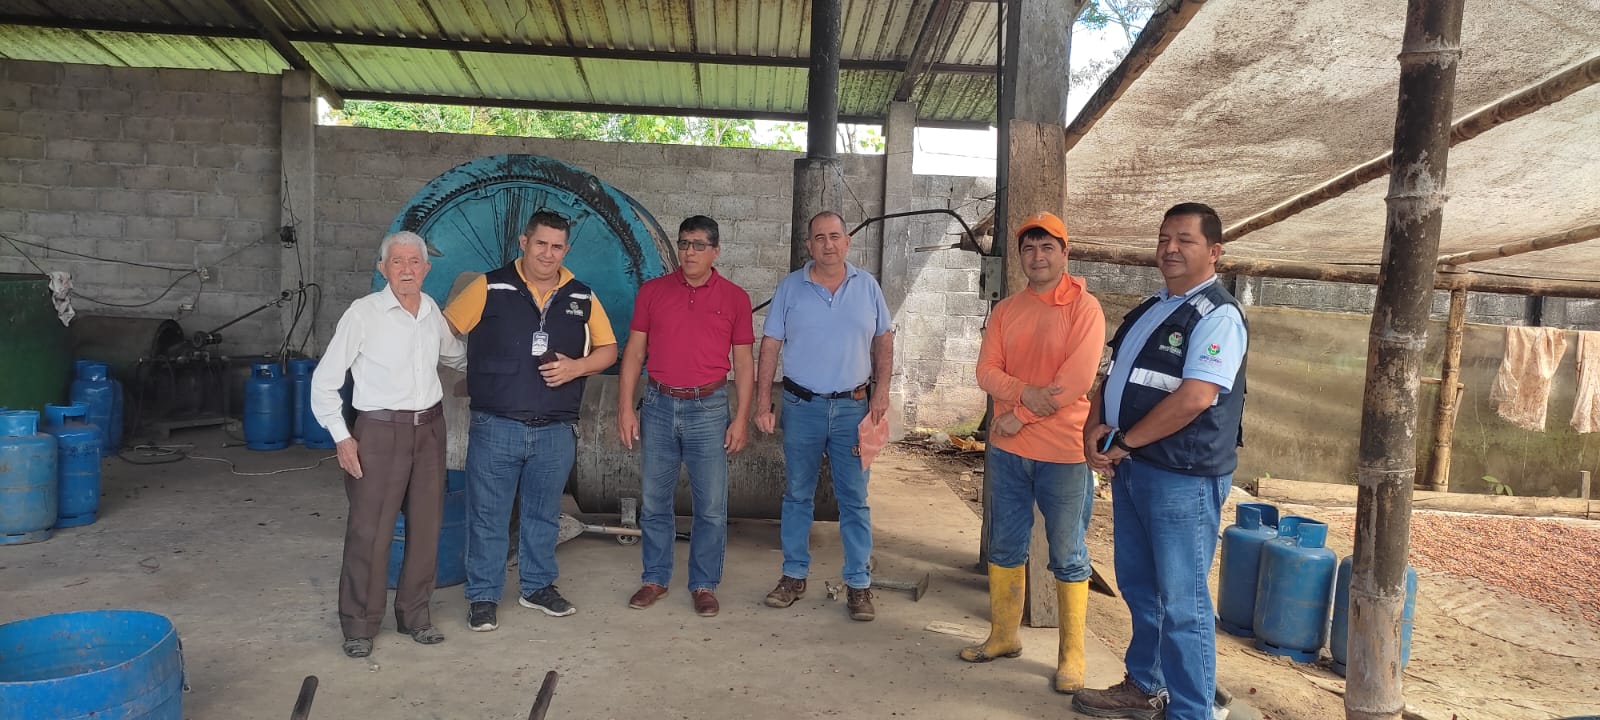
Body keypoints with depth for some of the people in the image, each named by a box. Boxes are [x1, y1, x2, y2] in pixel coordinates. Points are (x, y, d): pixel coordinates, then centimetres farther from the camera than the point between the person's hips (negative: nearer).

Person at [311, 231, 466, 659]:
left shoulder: (432, 311, 6)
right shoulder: (363, 313, -9)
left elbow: (454, 355, 28)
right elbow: (324, 380, -5)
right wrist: (342, 438, -8)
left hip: (429, 428, 5)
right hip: (380, 431, -5)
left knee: (426, 526, 10)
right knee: (369, 530, -2)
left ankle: (415, 615, 25)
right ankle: (359, 626, 14)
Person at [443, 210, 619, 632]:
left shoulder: (581, 298, 6)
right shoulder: (490, 288, -3)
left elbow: (608, 350, 9)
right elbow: (444, 329, 2)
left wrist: (577, 367, -9)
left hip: (556, 431, 3)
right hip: (495, 427, -3)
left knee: (544, 515, 16)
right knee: (488, 516, 6)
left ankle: (538, 586, 33)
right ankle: (483, 597, 20)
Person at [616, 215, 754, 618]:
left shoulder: (735, 298, 2)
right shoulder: (652, 291, 5)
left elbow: (743, 362, 3)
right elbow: (633, 353, 5)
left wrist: (742, 417, -2)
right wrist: (626, 407, -1)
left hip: (709, 409, -1)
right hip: (658, 406, 2)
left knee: (711, 507, 3)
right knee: (654, 501, 10)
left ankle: (704, 585, 18)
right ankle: (655, 579, 24)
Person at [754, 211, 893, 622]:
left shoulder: (867, 287, 4)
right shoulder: (790, 288, 0)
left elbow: (883, 341, 10)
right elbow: (770, 346, 0)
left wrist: (881, 390, -2)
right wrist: (763, 403, -5)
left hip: (853, 407, 0)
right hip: (802, 406, 0)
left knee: (854, 499, 4)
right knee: (797, 495, 10)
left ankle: (859, 584, 13)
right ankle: (794, 575, 23)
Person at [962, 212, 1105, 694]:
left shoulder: (1084, 308, -8)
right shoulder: (1006, 310, 8)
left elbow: (1075, 380, -17)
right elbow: (986, 371, 1)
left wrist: (1020, 416, -14)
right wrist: (1025, 392, -18)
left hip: (1063, 452, -5)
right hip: (1008, 449, 5)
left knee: (1068, 557, 6)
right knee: (1005, 547, 15)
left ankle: (1071, 657, 18)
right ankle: (1004, 636, 31)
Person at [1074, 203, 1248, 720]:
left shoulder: (1217, 315, -12)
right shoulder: (1149, 310, 15)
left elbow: (1196, 397, -23)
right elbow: (1114, 377, 18)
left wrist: (1121, 442, -16)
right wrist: (1096, 430, -1)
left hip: (1184, 478, -9)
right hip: (1130, 468, 9)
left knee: (1181, 602, 0)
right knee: (1139, 588, 19)